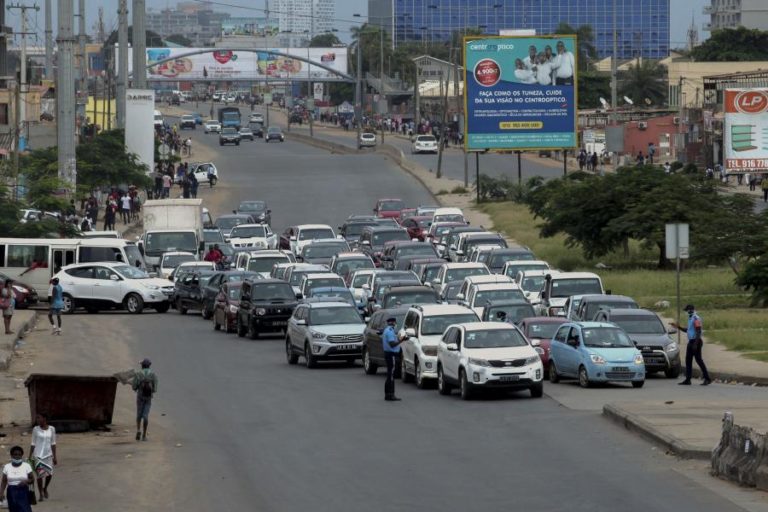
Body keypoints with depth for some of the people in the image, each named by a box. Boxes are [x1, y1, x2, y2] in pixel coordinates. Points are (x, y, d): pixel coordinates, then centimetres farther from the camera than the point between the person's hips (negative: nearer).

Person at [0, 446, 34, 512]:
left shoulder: (26, 466, -1)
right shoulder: (7, 467, 3)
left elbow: (32, 479, 3)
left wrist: (26, 482, -17)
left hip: (23, 492, -2)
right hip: (12, 493, 2)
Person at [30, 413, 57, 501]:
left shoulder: (51, 429, 3)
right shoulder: (36, 429, -1)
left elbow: (53, 444, 8)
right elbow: (33, 444, 2)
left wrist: (54, 457, 7)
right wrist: (30, 457, -1)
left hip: (48, 455, 1)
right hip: (38, 455, -1)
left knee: (49, 474, -6)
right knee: (40, 475, -4)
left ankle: (45, 488, 24)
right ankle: (41, 495, 9)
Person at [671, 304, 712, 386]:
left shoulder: (696, 319, -14)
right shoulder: (691, 319, 16)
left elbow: (698, 332, -20)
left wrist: (696, 343, -25)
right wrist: (678, 327, 26)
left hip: (695, 341, -10)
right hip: (691, 342, 10)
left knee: (699, 360, -8)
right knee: (688, 361, 8)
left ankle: (707, 379, -4)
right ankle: (687, 380, 10)